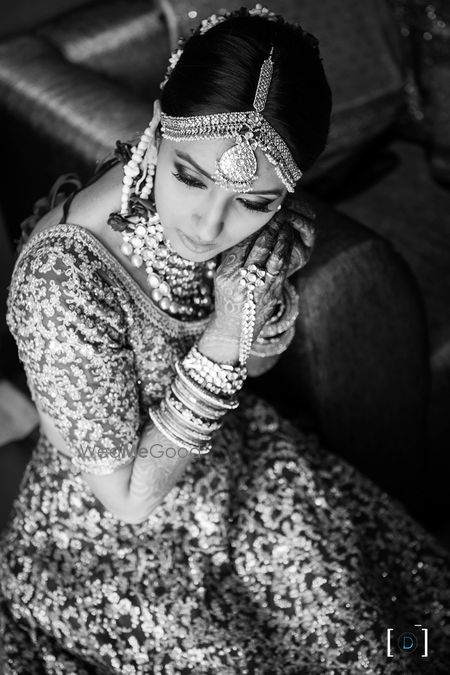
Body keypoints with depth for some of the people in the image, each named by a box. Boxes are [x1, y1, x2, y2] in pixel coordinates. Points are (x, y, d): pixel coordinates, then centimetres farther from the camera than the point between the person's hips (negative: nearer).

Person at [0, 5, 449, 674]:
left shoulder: (254, 227, -17)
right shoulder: (61, 285, -35)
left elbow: (255, 362, 2)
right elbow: (127, 496, -23)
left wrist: (269, 296, -21)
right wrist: (224, 336, -31)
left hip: (233, 457, 5)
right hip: (113, 546, -5)